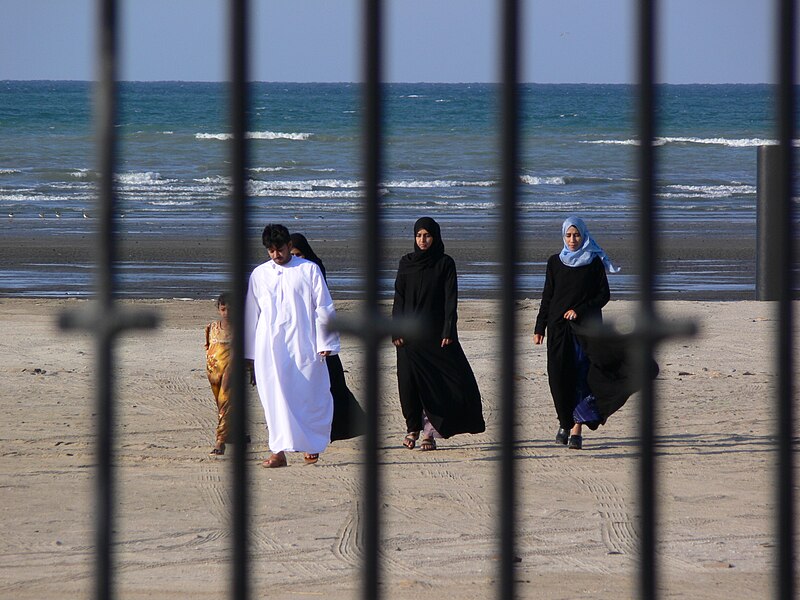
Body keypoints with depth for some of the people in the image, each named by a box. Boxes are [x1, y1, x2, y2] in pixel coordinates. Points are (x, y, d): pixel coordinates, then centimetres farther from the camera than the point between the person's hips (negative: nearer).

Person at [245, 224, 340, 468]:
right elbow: (251, 314, 16)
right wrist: (249, 353, 15)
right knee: (276, 397, -8)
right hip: (269, 346, 1)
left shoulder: (309, 270, 4)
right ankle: (280, 450, -11)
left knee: (311, 397, 2)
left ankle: (312, 444, 22)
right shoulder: (259, 274, 11)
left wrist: (325, 343, -3)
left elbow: (324, 309, 4)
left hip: (303, 345, -1)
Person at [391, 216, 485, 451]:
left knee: (438, 381, -8)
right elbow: (399, 299, 7)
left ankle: (429, 430, -3)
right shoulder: (406, 263, 8)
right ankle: (413, 427, 12)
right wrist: (396, 332, -1)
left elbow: (450, 299, -3)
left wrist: (448, 332, -11)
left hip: (435, 331, -2)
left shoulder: (445, 264, 2)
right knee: (410, 381, 0)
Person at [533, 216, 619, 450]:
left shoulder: (594, 262, 3)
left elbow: (604, 295, 2)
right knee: (558, 375, -5)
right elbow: (547, 297, 12)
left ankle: (577, 429, -10)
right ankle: (565, 422, 12)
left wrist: (580, 310, -10)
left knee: (582, 376, -9)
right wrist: (540, 328, 8)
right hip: (559, 327, 2)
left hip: (585, 326, -2)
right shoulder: (555, 262, 10)